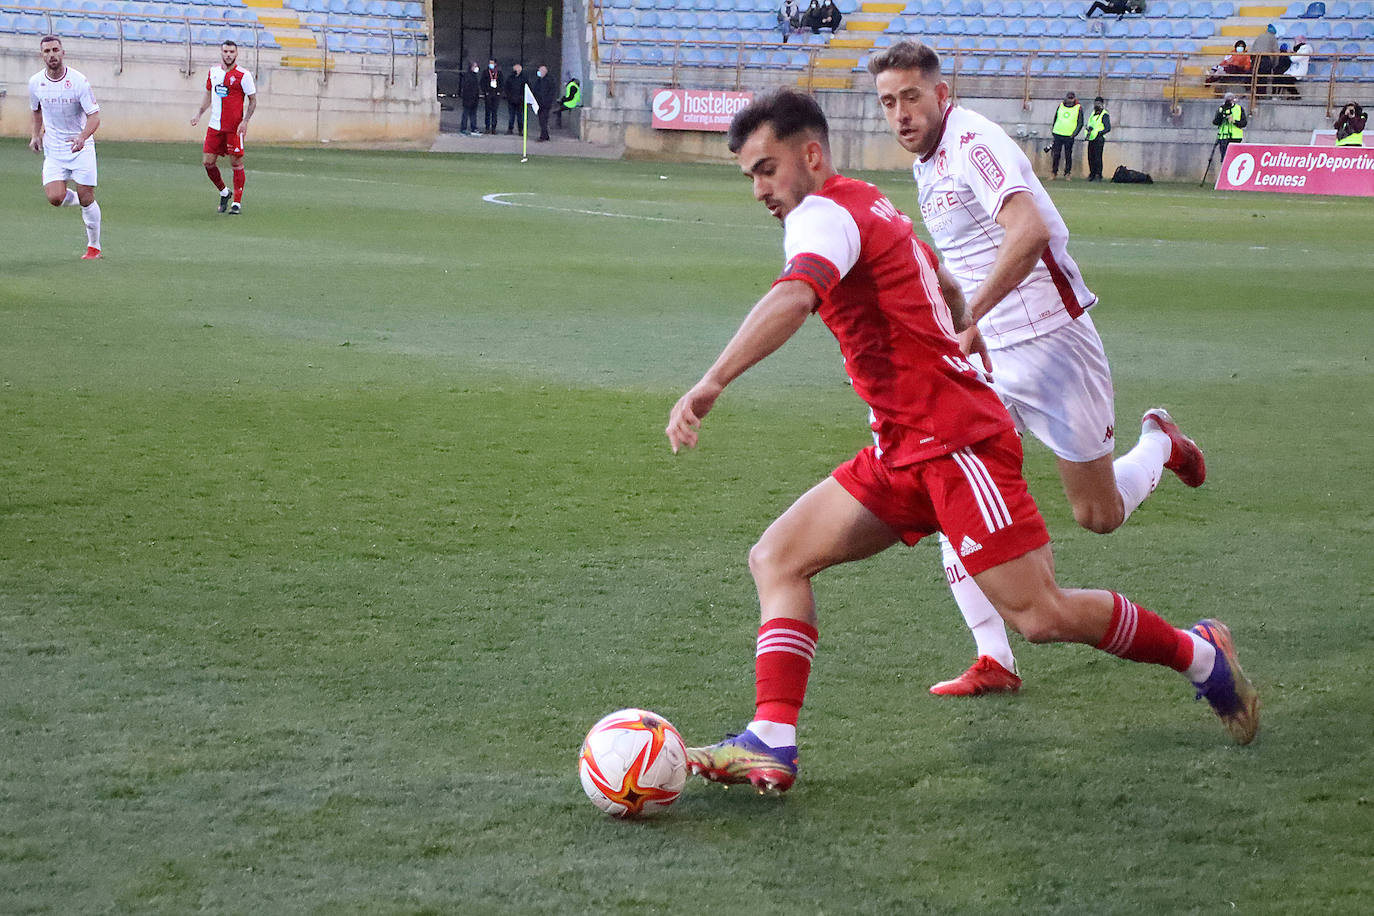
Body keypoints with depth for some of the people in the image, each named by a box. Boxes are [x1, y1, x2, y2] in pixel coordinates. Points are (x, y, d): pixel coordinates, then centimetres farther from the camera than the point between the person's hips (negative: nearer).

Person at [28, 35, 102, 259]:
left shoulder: (79, 81, -15)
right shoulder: (35, 82, -3)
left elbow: (94, 116, -16)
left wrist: (82, 137, -33)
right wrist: (36, 134, 13)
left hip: (81, 147, -3)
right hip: (53, 149, 3)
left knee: (86, 200, -4)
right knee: (55, 197, -15)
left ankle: (94, 247, 14)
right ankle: (74, 198, 21)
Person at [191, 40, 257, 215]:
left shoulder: (243, 75, -7)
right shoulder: (213, 72, 8)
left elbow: (253, 101, -4)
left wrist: (245, 121, -15)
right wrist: (199, 114, 12)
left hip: (234, 127, -5)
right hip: (214, 126, 5)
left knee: (236, 163, -3)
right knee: (208, 162, 2)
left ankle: (237, 203, 6)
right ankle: (223, 192, 24)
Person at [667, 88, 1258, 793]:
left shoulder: (822, 214, -13)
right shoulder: (867, 206, 17)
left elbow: (794, 297, -35)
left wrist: (711, 384, -45)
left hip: (956, 443, -10)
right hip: (902, 452, 10)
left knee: (1040, 617, -8)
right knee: (776, 559, 0)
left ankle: (1200, 653, 14)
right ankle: (771, 744, -9)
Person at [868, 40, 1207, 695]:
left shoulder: (973, 142, -19)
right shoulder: (925, 164, 9)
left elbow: (1030, 231, -36)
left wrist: (968, 319, -40)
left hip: (1052, 346, -8)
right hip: (985, 359, 8)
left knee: (1100, 516, 5)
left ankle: (1158, 443, 37)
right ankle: (994, 661, -4)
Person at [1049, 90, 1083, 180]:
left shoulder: (1078, 108, 2)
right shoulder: (1060, 106, 10)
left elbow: (1080, 123, 2)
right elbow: (1055, 118, 19)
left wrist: (1074, 133, -9)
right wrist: (1053, 130, 10)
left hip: (1069, 136, -2)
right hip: (1058, 135, 2)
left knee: (1068, 156, 0)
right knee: (1055, 155, 1)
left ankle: (1067, 174, 8)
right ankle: (1053, 173, 8)